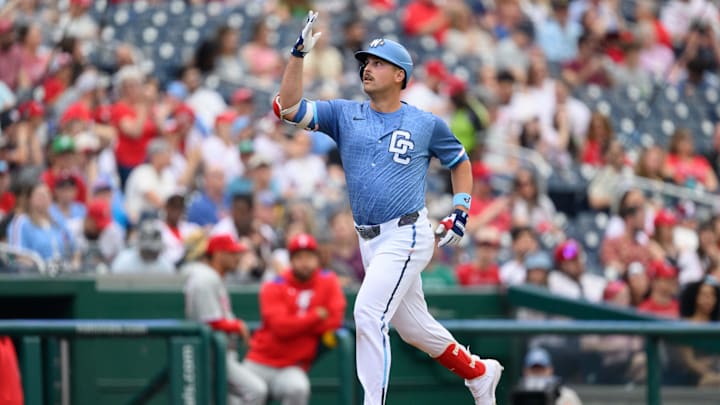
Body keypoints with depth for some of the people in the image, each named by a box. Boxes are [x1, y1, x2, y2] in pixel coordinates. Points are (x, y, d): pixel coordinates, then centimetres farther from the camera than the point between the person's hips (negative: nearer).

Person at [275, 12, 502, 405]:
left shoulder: (427, 124, 0)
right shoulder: (344, 114, 5)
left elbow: (460, 161, 16)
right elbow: (287, 107, -6)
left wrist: (460, 211, 5)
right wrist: (299, 53, -14)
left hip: (406, 236, -5)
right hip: (369, 240, 5)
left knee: (369, 313, -21)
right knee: (414, 327, 16)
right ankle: (478, 373, 38)